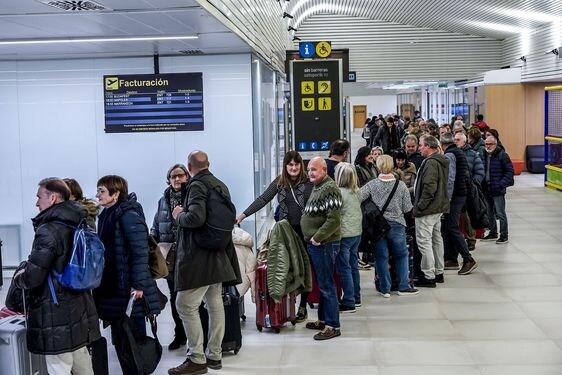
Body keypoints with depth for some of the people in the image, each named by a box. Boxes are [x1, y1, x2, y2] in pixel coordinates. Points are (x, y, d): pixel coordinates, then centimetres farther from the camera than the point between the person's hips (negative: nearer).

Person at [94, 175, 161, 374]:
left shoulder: (129, 215, -14)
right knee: (119, 339, 15)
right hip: (113, 289, 9)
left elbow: (140, 251, -19)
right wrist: (102, 285, 21)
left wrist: (138, 284, -23)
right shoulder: (106, 215, 13)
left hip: (129, 290, -9)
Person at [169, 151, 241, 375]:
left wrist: (179, 215, -8)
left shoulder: (197, 185, -13)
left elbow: (196, 218, -26)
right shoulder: (221, 186, 11)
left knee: (186, 306, -5)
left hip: (198, 257, -9)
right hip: (218, 255, 9)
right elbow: (230, 220, 19)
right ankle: (215, 355, 18)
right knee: (215, 304, 11)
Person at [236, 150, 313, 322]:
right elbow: (263, 199, 3)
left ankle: (302, 307, 14)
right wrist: (243, 215, -4)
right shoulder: (279, 182, 5)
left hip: (304, 231, -2)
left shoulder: (308, 182, -5)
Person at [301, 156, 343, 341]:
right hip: (315, 244, 10)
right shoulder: (317, 187, 16)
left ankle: (333, 326, 0)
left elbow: (334, 220, -24)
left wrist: (317, 238, -18)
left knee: (326, 285, -6)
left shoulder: (329, 189, -16)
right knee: (321, 284, 17)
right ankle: (323, 319, 28)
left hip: (325, 244, -10)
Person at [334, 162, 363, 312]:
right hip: (357, 232, 8)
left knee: (344, 268, -1)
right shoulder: (357, 191, 4)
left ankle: (349, 303, 1)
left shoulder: (339, 193, -18)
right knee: (353, 266, 17)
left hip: (344, 235, -8)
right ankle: (356, 298, 26)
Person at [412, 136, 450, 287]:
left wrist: (420, 205, -18)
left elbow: (429, 187, -25)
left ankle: (428, 276, -3)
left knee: (424, 241, -6)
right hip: (439, 207, 11)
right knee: (436, 239, 17)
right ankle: (438, 272, 27)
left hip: (428, 209, -11)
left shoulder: (431, 163, -19)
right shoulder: (441, 161, 13)